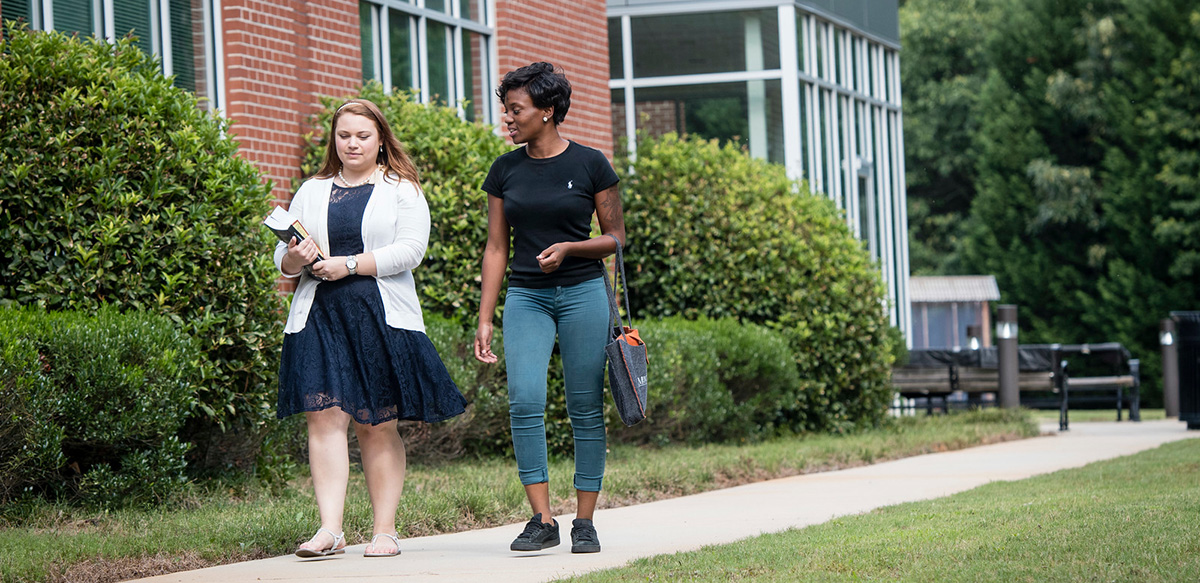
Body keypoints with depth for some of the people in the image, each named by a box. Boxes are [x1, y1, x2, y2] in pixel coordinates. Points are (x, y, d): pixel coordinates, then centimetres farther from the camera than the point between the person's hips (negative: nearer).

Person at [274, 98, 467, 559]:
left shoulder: (402, 191, 9)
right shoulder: (310, 192, 19)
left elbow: (410, 251, -5)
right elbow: (282, 258, 16)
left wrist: (350, 265, -13)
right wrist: (294, 258, -8)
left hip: (382, 317, -2)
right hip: (319, 316, 2)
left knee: (377, 425, 0)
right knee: (324, 416, -10)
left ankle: (385, 530, 6)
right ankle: (330, 530, -15)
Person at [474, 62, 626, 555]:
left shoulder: (590, 164, -2)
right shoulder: (505, 171, 7)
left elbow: (615, 237, 3)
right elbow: (496, 247, 10)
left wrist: (569, 247, -15)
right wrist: (484, 320, 5)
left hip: (583, 292, -2)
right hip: (525, 297, 2)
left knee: (586, 408, -1)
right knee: (524, 400, -14)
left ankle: (585, 522, 7)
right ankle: (542, 520, -9)